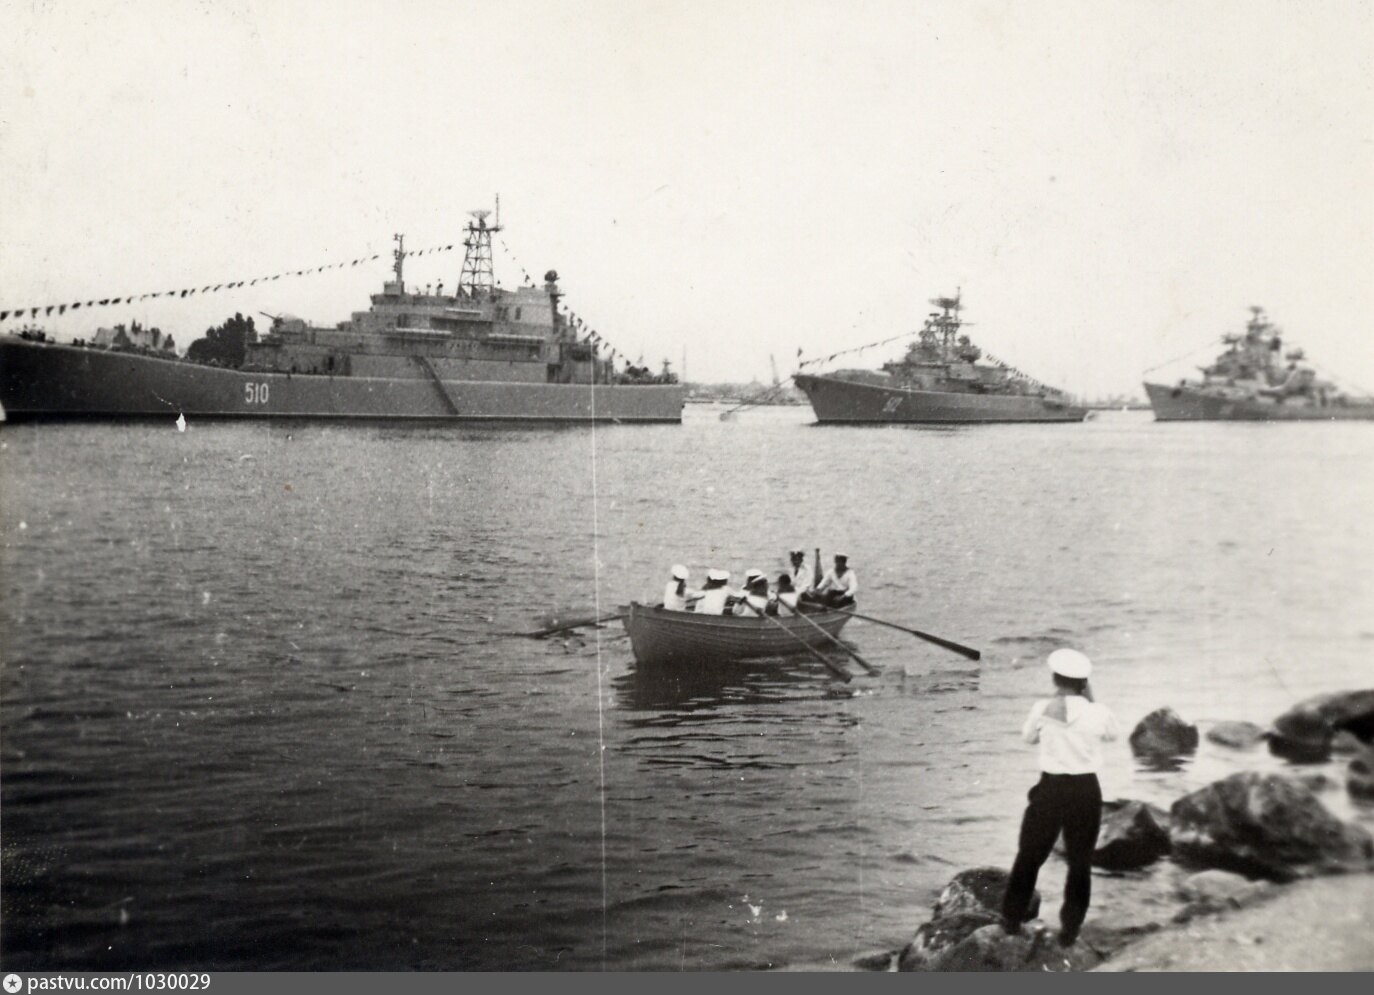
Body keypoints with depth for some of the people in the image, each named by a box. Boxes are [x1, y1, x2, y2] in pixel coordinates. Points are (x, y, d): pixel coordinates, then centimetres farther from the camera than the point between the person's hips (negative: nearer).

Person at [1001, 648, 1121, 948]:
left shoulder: (1043, 709, -10)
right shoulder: (1098, 712, -9)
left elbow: (1028, 737, 9)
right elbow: (1113, 734, 12)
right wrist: (1091, 700, 11)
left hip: (1051, 788, 0)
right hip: (1086, 790, 0)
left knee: (1029, 856, 16)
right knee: (1080, 862, 14)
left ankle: (1012, 919, 27)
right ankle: (1070, 929, 18)